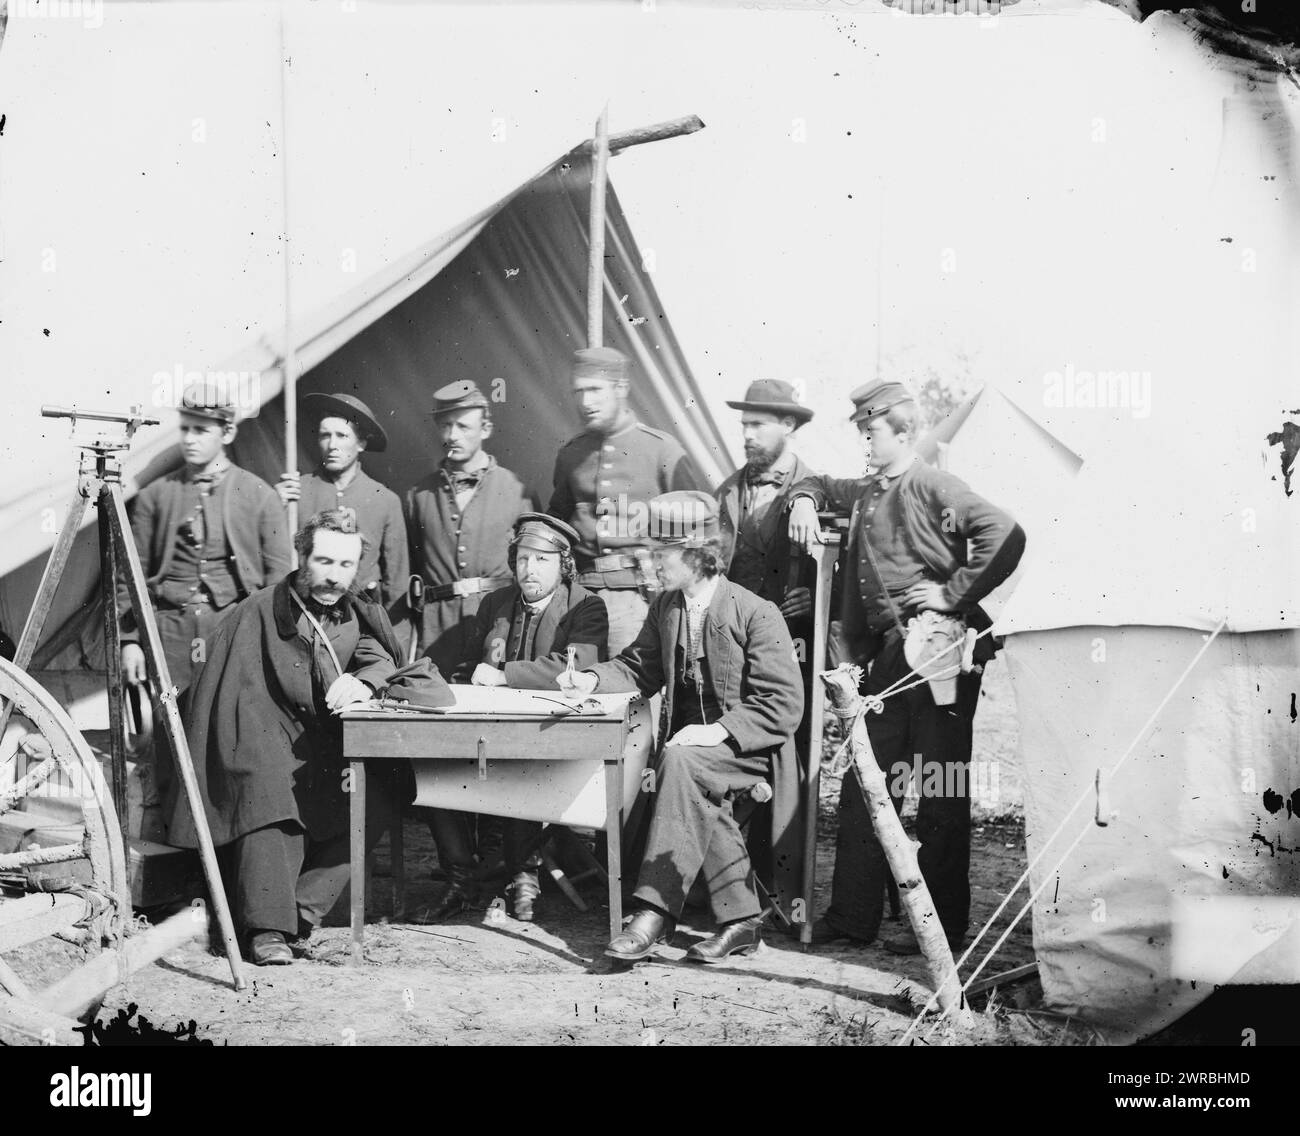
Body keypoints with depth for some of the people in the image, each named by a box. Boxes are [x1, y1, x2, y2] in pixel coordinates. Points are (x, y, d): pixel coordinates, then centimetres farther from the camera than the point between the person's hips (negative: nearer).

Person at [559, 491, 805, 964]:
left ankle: (654, 912, -33)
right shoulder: (664, 607, 9)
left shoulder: (756, 613, -11)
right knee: (695, 793, -28)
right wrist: (593, 679, -1)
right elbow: (639, 668, 19)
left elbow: (783, 705, -14)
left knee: (681, 761, -33)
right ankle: (740, 919, -17)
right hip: (693, 747, 5)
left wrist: (719, 730, -25)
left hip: (750, 748, -5)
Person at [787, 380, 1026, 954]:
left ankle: (943, 924, 9)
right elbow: (822, 484, 38)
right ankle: (851, 916, 17)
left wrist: (953, 592, -17)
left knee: (941, 795, 0)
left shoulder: (933, 487, -8)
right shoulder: (865, 492, 16)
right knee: (863, 784, 9)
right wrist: (805, 498, 15)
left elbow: (1007, 535, -21)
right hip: (887, 654, 8)